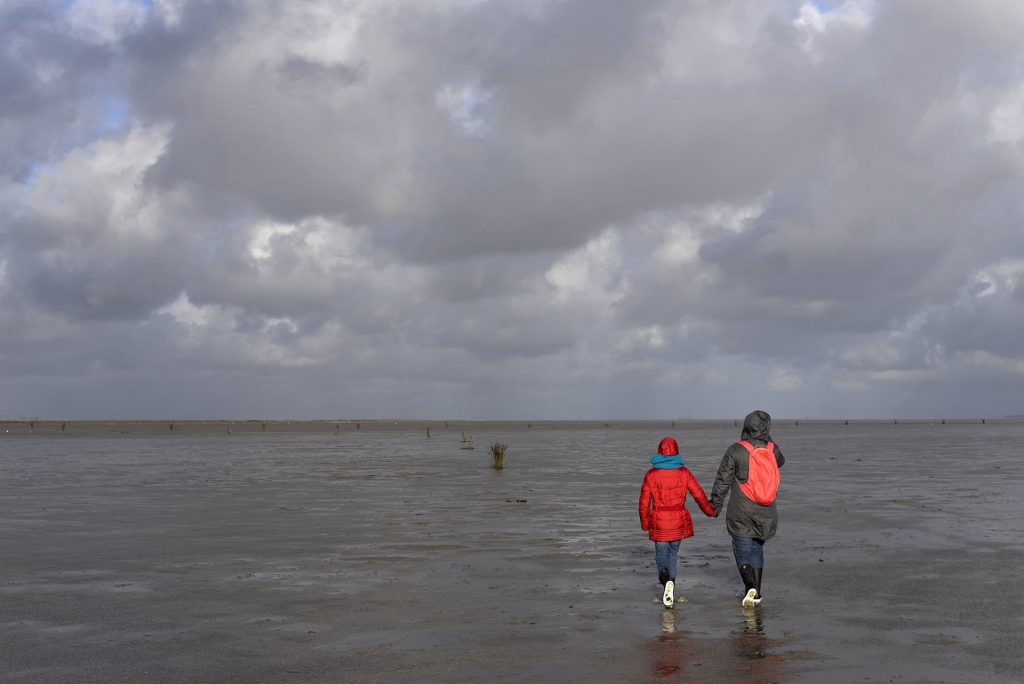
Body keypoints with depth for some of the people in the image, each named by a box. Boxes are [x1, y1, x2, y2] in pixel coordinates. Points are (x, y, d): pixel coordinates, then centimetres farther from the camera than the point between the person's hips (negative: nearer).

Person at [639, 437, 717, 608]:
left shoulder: (651, 475, -7)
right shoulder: (684, 473, -5)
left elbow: (644, 502, -3)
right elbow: (699, 494, 0)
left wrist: (644, 523, 10)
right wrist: (710, 511, 17)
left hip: (658, 521, -1)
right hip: (678, 521, 2)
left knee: (661, 554, 11)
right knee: (673, 552, 20)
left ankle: (665, 577, -20)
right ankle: (670, 588, 20)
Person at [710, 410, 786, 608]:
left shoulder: (735, 450, -11)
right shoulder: (772, 449, -2)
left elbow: (722, 481, -8)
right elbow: (780, 462, 24)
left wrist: (715, 505, 2)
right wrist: (767, 440, 19)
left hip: (740, 513, -3)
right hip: (766, 513, 3)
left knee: (742, 550, 6)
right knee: (757, 549, 17)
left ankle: (749, 586, -16)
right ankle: (757, 593, 18)